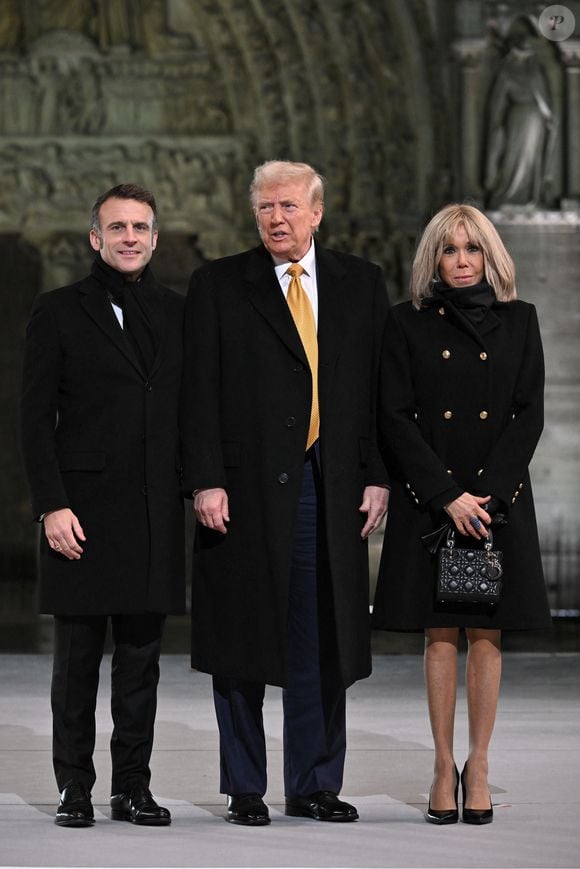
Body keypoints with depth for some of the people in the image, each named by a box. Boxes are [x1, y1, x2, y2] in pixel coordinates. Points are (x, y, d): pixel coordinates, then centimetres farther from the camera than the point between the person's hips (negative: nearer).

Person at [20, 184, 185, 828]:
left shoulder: (178, 315, 12)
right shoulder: (58, 313, 2)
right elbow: (36, 419, -2)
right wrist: (51, 505, -10)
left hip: (156, 512, 3)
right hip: (82, 510, -3)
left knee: (142, 655, 6)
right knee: (77, 658, 2)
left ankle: (133, 787, 13)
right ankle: (74, 788, 9)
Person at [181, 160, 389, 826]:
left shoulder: (361, 284, 11)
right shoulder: (217, 286, 3)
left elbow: (378, 388, 10)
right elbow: (200, 392, -2)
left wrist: (377, 476, 2)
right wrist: (206, 482, -11)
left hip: (331, 490, 2)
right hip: (247, 489, -2)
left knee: (322, 643, 6)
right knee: (241, 645, 2)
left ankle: (314, 785, 16)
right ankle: (244, 790, 11)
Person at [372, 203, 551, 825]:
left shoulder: (518, 320, 7)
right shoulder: (407, 324, 3)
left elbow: (530, 414, 2)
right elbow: (395, 418, -2)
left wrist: (487, 493, -10)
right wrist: (448, 496, -11)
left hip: (499, 498, 1)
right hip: (428, 500, -1)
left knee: (487, 634, 1)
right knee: (440, 634, 0)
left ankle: (478, 766, 8)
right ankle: (444, 767, 6)